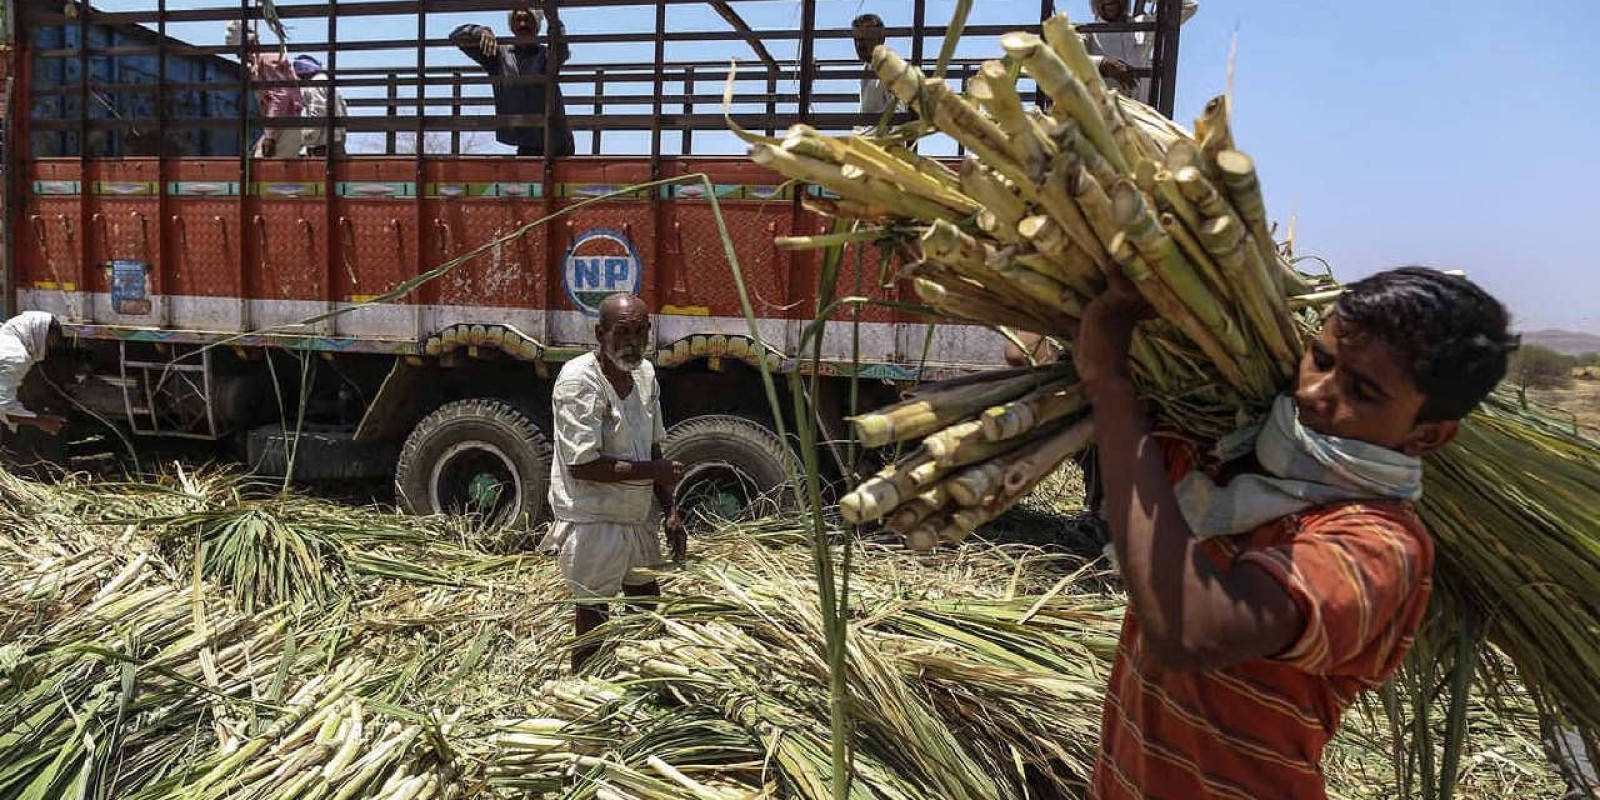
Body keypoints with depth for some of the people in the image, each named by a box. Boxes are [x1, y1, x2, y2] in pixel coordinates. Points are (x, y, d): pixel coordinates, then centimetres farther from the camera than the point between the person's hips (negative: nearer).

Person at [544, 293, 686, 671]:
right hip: (593, 522, -8)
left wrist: (670, 510, 8)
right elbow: (582, 465, -25)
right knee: (594, 614, 5)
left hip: (638, 517, 8)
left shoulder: (645, 373, 3)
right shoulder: (578, 380, -20)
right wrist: (654, 471, -19)